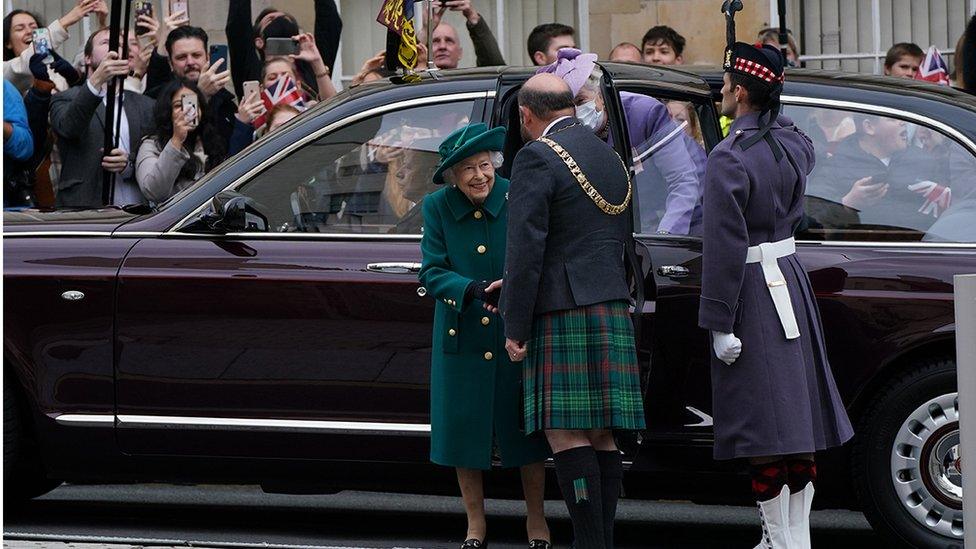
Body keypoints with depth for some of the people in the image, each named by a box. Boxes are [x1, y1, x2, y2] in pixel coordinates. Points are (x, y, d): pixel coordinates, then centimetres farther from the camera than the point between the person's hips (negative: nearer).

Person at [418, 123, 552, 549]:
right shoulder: (437, 207, -3)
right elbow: (432, 272, -6)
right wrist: (472, 290, -24)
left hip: (516, 334, -1)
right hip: (462, 335, 1)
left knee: (524, 427, 3)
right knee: (463, 426, 6)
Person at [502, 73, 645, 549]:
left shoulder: (538, 157, -8)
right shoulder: (610, 157, 19)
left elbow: (526, 250, -14)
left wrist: (515, 327, -12)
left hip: (562, 313, -8)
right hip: (612, 312, 8)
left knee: (566, 434, -8)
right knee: (601, 435, 9)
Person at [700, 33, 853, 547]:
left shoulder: (729, 158, -18)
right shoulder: (794, 144, 4)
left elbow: (724, 246, -21)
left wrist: (720, 324, -19)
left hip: (751, 292, -8)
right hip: (791, 276, 8)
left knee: (761, 426, -3)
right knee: (797, 413, 11)